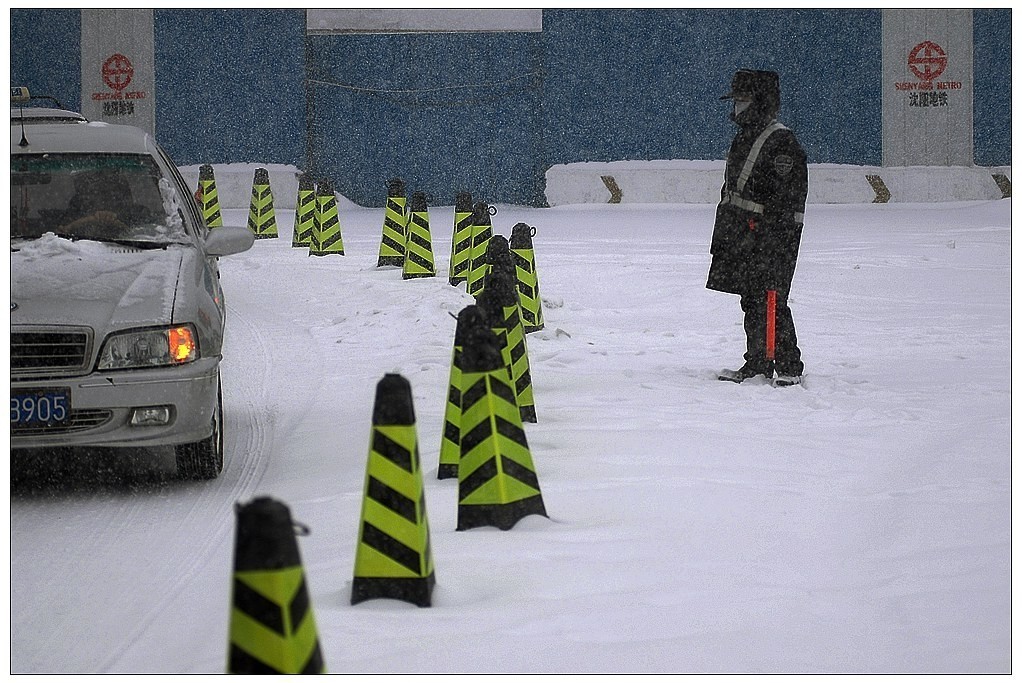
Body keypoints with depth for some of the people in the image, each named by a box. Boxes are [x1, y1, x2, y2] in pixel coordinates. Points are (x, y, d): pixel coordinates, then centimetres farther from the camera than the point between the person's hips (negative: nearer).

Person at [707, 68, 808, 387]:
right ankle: (757, 364, 20)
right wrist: (722, 236, 23)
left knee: (771, 302, -10)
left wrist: (771, 239, -23)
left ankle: (789, 368, -5)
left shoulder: (782, 143, -12)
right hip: (743, 238, 9)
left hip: (773, 238, -9)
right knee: (751, 302, 12)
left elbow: (784, 198, -18)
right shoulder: (743, 139, 17)